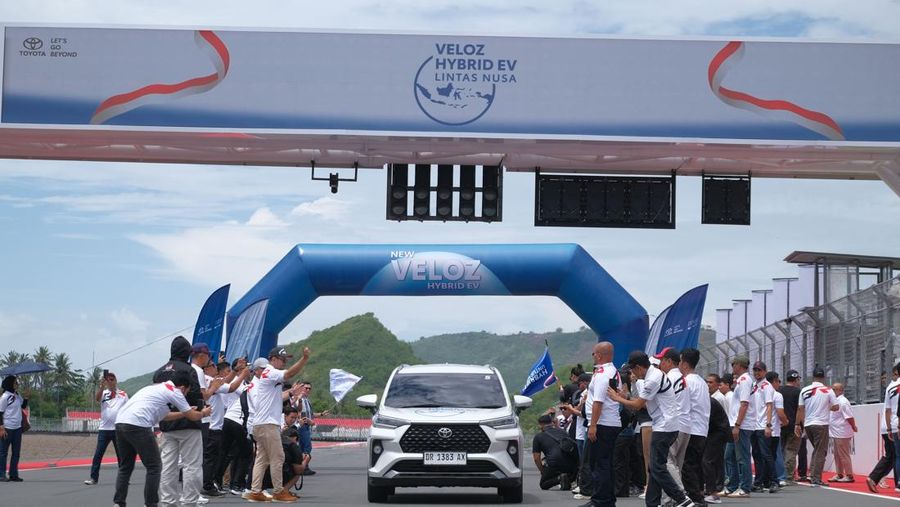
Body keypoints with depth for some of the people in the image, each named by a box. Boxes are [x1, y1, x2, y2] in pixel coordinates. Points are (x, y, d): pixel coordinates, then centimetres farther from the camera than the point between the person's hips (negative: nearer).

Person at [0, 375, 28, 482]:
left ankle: (14, 474, 16)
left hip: (17, 428, 8)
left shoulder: (17, 395, 9)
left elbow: (24, 406, 22)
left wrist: (26, 397, 4)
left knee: (16, 453, 10)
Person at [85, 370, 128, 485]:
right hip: (104, 429, 0)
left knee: (121, 454, 6)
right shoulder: (103, 393, 6)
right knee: (98, 454, -5)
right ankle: (94, 478, -3)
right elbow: (97, 398, -17)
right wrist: (102, 386, -30)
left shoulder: (123, 394, 8)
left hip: (118, 429, 0)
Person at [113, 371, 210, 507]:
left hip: (120, 422, 8)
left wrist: (185, 413, 42)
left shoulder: (158, 387, 28)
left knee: (125, 467, 17)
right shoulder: (174, 391, 4)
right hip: (137, 425, -8)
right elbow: (193, 417, 13)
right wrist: (203, 413, 32)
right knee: (154, 467, 3)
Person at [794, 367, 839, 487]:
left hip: (807, 424, 4)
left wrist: (798, 424, 10)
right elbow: (835, 407, -4)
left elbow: (800, 409, 4)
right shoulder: (828, 390, -5)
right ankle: (816, 479, -4)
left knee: (816, 450, 21)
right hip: (821, 424, -4)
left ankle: (812, 474, 12)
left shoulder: (804, 390, 4)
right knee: (820, 452, 1)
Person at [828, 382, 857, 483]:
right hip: (836, 433, 10)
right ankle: (839, 475, 25)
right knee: (837, 455, 16)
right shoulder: (836, 401, 14)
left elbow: (849, 417, -19)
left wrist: (853, 427, -8)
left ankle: (849, 476, 1)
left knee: (844, 455, -5)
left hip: (842, 434, -10)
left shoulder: (843, 402, -17)